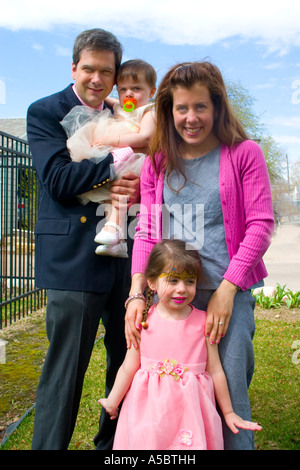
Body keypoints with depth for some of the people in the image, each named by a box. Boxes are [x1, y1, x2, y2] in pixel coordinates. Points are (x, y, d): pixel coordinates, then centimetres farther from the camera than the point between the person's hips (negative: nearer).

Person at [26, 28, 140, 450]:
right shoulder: (45, 112, 0)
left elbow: (137, 176, 15)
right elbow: (58, 179, -13)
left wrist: (135, 189, -9)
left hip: (123, 254, 6)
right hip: (73, 257, -6)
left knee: (127, 360, 14)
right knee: (65, 368, 0)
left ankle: (112, 441, 34)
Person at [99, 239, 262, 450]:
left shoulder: (203, 322, -7)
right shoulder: (143, 320, -6)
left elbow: (215, 371, 1)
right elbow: (129, 367, 3)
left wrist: (228, 413, 9)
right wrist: (112, 402, 10)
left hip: (190, 408, 0)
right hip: (149, 407, 1)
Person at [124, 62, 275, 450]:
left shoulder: (244, 154, 1)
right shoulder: (157, 163, 10)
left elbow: (260, 227, -4)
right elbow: (146, 233, 7)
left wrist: (227, 291, -11)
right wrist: (137, 294, -5)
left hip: (229, 296, -3)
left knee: (230, 398, 1)